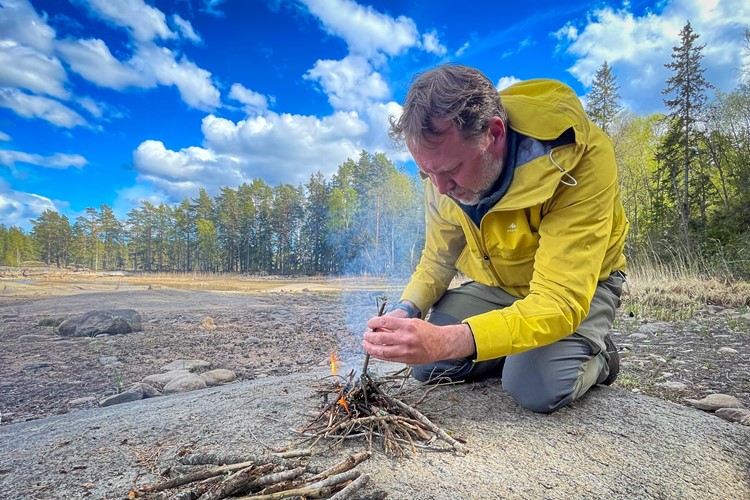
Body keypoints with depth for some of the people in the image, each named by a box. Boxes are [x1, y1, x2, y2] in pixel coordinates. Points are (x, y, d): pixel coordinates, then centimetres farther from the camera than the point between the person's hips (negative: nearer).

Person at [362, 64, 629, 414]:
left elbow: (561, 303, -39)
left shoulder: (582, 159, -35)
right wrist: (407, 310, -24)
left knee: (537, 389, -27)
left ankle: (597, 356, 7)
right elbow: (437, 259, -4)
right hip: (497, 285, 5)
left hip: (577, 288, -4)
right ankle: (522, 353, 16)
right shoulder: (446, 165, -17)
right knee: (427, 365, -7)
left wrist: (448, 341, -51)